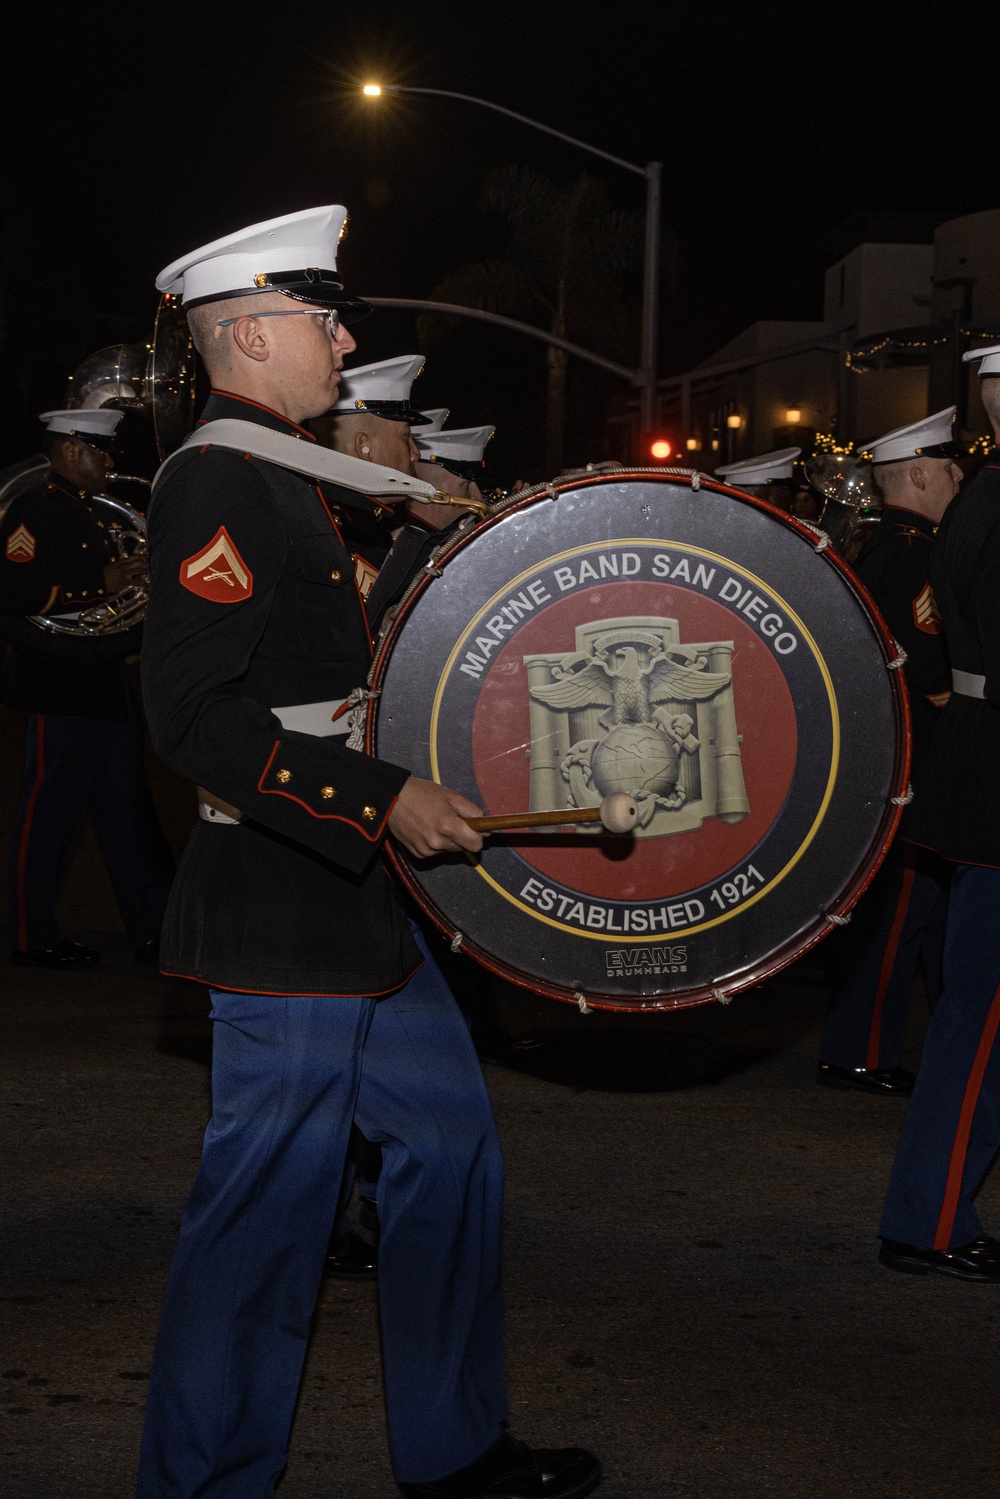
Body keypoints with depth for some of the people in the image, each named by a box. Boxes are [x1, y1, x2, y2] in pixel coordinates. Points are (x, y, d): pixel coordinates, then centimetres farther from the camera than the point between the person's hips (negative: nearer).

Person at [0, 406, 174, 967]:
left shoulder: (91, 512, 19)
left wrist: (135, 578, 12)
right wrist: (103, 583, -20)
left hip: (110, 684, 10)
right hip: (62, 687, -10)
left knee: (129, 810, 11)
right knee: (51, 813, -1)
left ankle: (155, 929, 16)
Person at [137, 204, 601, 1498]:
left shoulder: (276, 475, 16)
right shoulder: (218, 483, -17)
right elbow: (195, 719, -24)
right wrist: (385, 799, -23)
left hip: (350, 902, 11)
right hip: (286, 916, -11)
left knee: (450, 1140, 17)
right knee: (267, 1211, -2)